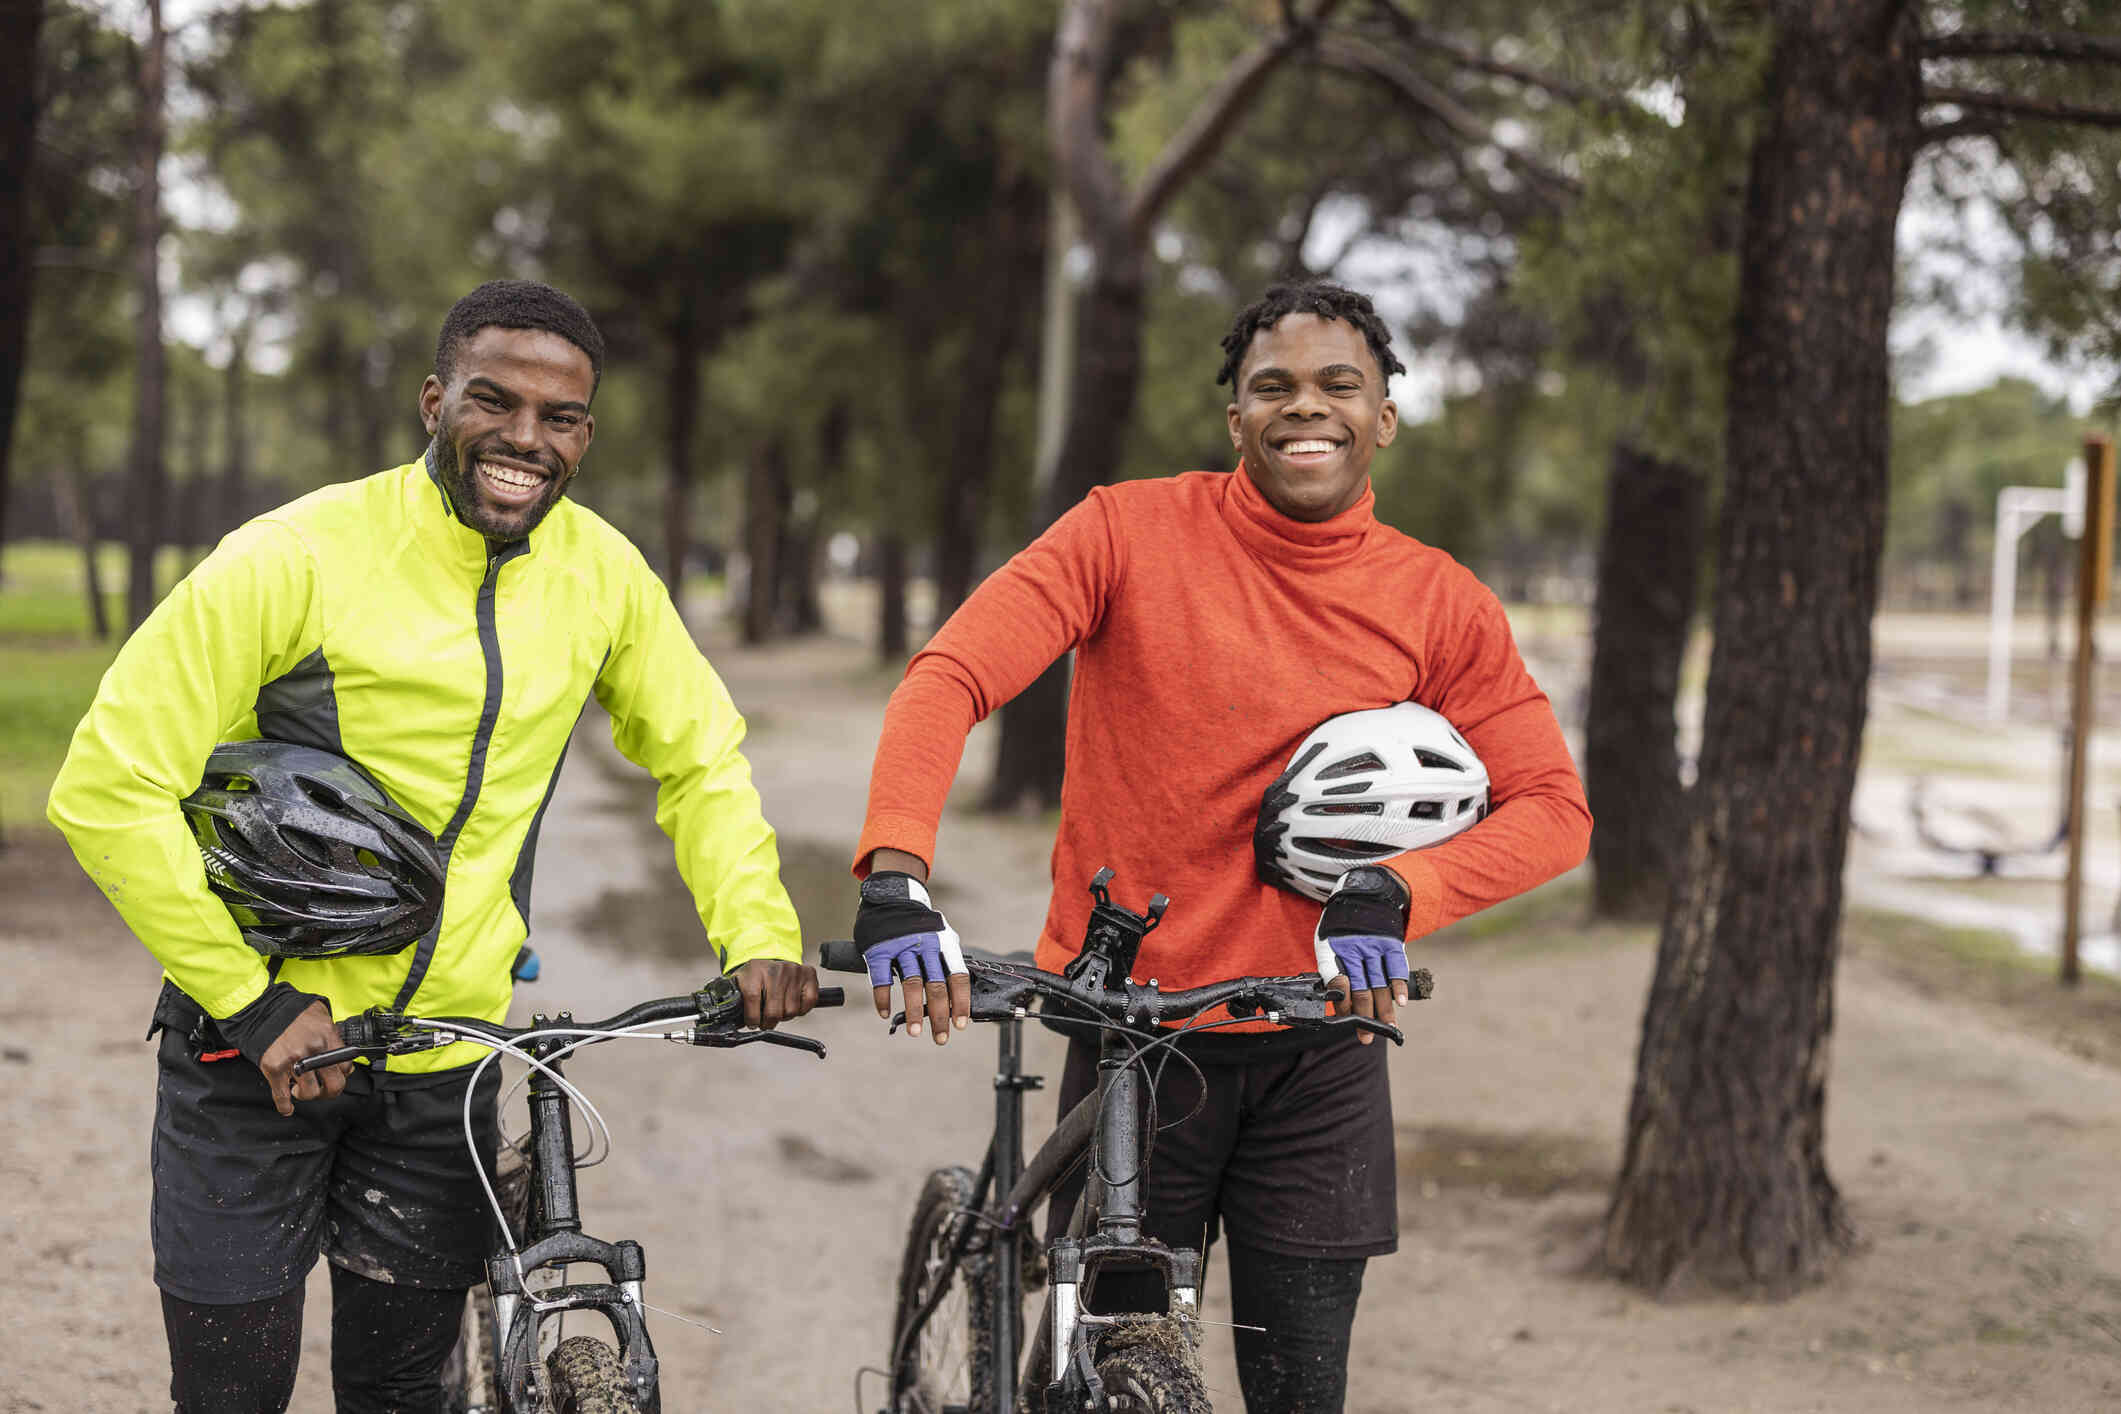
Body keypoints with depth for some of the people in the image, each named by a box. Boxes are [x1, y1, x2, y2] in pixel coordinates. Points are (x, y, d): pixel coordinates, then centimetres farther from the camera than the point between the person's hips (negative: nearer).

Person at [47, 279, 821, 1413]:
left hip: (445, 1059, 4)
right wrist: (256, 1003, -17)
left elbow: (699, 760, 12)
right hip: (260, 1042, -3)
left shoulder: (601, 574, -3)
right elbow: (108, 791, -16)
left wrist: (757, 935, -5)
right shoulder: (296, 560, -17)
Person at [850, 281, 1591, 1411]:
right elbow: (949, 676, -16)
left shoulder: (1439, 605, -1)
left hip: (1316, 1053, 1)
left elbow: (1551, 803, -3)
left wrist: (1394, 891, -21)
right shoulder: (1131, 533, -7)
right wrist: (895, 875, -33)